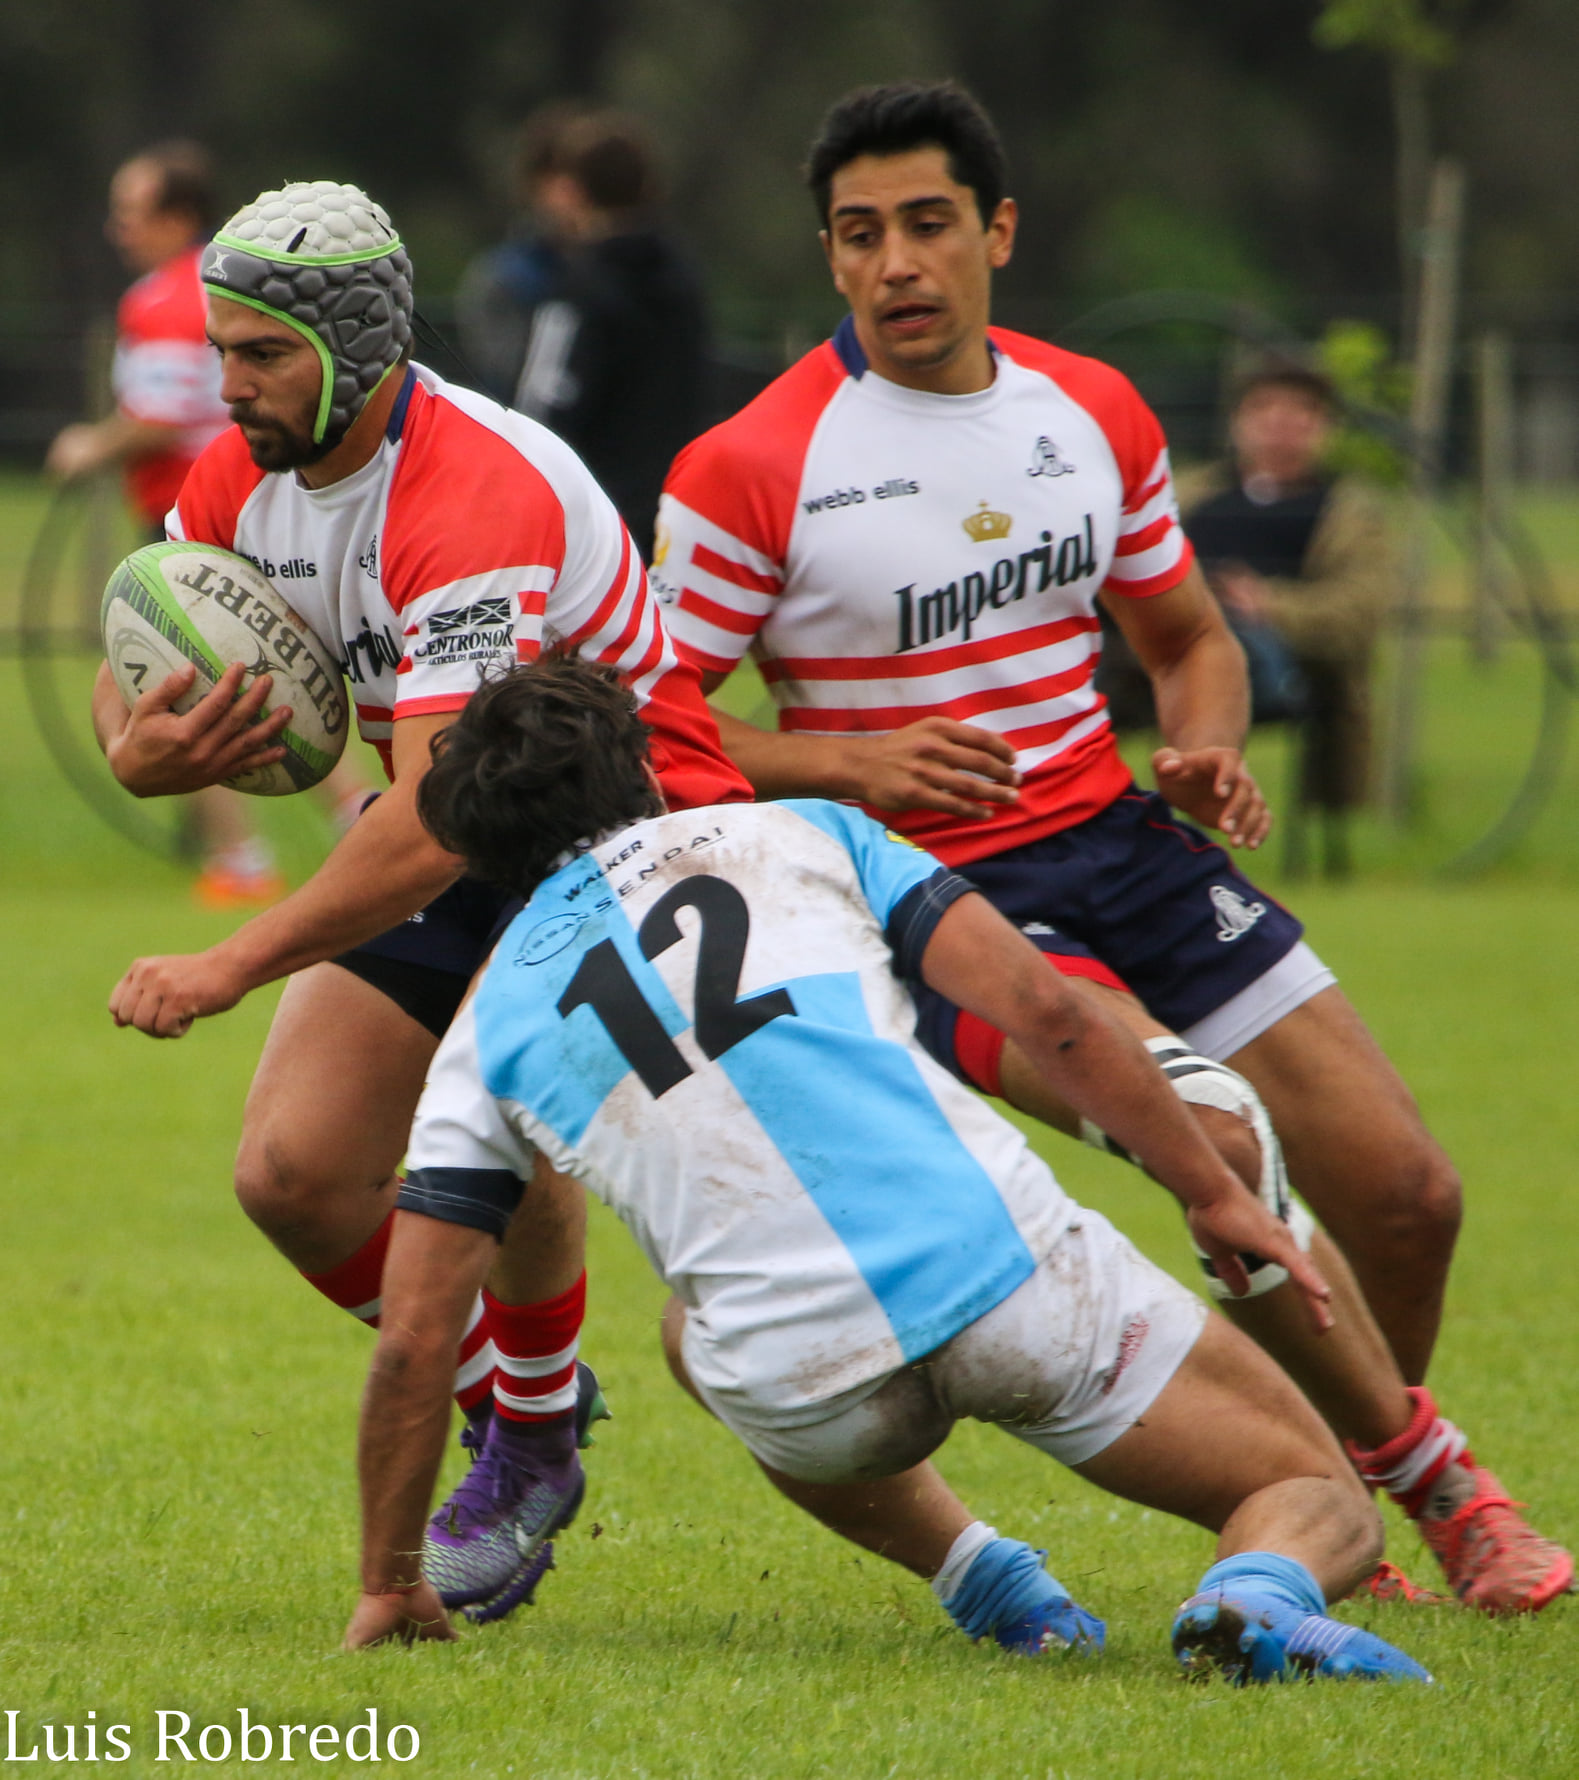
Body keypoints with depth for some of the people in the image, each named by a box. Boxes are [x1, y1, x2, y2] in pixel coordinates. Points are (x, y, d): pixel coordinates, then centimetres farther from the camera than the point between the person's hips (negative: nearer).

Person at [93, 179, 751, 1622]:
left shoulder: (476, 500, -33)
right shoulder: (243, 477, -6)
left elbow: (433, 827, -39)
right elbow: (135, 675, 6)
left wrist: (232, 967, -41)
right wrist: (140, 750, -21)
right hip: (457, 852, 8)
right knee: (293, 1172, -5)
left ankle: (535, 1447, -7)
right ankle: (509, 1406, 18)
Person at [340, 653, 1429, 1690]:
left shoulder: (487, 1033, 18)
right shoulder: (797, 835, 17)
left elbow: (414, 1341, 14)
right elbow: (1044, 1010, 7)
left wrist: (391, 1586, 25)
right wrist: (1216, 1193, 15)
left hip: (812, 1399, 1)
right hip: (1008, 1267, -1)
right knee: (1324, 1504, 16)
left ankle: (981, 1574, 19)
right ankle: (1267, 1594, -21)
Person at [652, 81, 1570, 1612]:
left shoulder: (1096, 415, 7)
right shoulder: (748, 470, -9)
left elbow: (1188, 637, 20)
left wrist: (1206, 749, -2)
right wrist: (850, 763, -20)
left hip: (1118, 842, 6)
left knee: (1405, 1197, -1)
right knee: (1214, 1130, -28)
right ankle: (1432, 1482, -10)